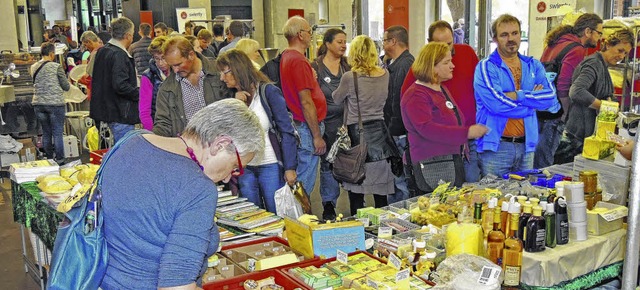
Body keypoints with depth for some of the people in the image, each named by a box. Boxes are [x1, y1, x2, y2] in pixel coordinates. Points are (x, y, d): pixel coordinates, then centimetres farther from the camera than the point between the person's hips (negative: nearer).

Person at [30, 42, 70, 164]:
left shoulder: (34, 67, 6)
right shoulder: (56, 67, -9)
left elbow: (36, 84, 16)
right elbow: (66, 87, -5)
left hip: (38, 104, 5)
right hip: (55, 104, -5)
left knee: (46, 133, 13)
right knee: (57, 133, 2)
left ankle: (48, 159, 20)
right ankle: (59, 159, 6)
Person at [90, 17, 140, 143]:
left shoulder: (102, 51, 12)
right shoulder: (119, 55, -18)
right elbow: (120, 85, -26)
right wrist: (140, 94, -14)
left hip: (106, 108, 10)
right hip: (121, 114, -10)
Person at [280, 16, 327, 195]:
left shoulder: (286, 57, 12)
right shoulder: (299, 61, -18)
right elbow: (306, 102, -20)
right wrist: (317, 136, -18)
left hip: (298, 125, 10)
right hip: (307, 127, -10)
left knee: (301, 177, 18)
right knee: (305, 182, -2)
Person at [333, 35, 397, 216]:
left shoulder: (349, 78, -12)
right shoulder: (385, 75, -1)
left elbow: (336, 100, 4)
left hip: (357, 134, -4)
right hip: (379, 132, 4)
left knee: (356, 189, 5)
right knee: (381, 190, 13)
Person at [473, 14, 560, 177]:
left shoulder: (533, 66, 9)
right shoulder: (486, 67, -6)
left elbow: (551, 97, -4)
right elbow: (496, 104, -20)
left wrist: (518, 96, -15)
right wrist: (534, 100, -7)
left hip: (526, 145, 5)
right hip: (496, 146, -4)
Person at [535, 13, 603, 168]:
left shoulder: (555, 43, 14)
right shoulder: (577, 50, -14)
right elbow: (563, 86, -22)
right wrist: (567, 113, -11)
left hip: (539, 108, 9)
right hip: (553, 115, -9)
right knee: (544, 162, -1)